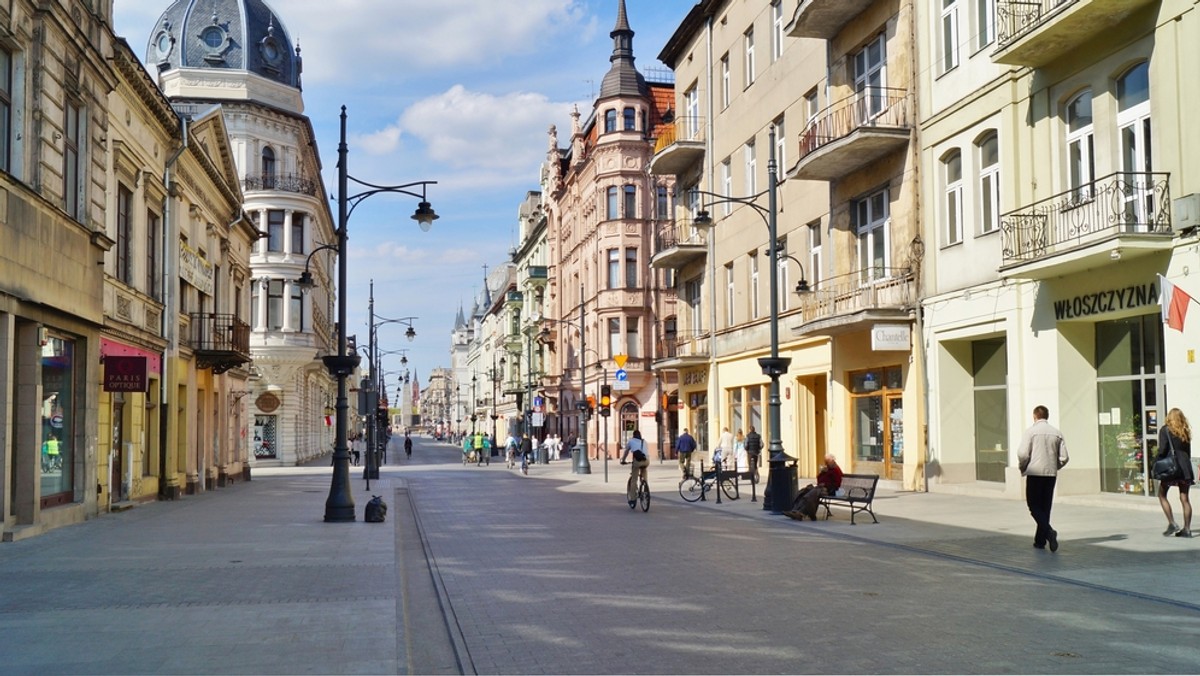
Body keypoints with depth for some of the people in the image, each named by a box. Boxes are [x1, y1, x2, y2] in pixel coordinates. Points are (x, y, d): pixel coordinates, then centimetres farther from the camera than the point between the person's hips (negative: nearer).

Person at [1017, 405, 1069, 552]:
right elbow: (1064, 457, 4)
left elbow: (1023, 453, -13)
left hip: (1034, 473, -4)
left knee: (1034, 505, 2)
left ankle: (1048, 531, -20)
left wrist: (1022, 468, 6)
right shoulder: (1057, 433, 6)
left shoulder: (1030, 431, -6)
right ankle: (1040, 540, 15)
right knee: (1045, 506, 12)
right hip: (1051, 474, 4)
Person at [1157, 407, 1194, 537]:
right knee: (1184, 498, 6)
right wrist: (1185, 465, 17)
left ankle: (1172, 523, -4)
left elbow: (1162, 449, -13)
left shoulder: (1165, 430, -5)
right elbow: (1188, 452, 11)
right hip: (1185, 468, 5)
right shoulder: (1186, 431, 11)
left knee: (1162, 495, 7)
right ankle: (1187, 529, 6)